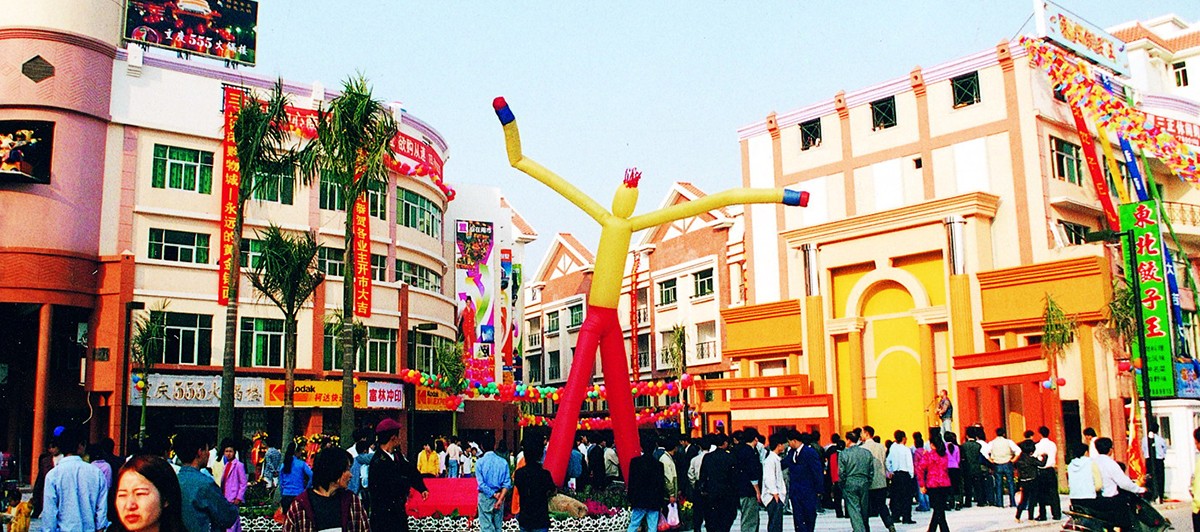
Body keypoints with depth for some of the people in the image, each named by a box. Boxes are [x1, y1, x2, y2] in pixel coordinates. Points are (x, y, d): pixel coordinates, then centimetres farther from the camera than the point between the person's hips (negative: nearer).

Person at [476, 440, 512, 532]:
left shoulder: (480, 462, -7)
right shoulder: (503, 462, 0)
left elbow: (481, 483, -12)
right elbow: (507, 484, -6)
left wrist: (494, 495, -9)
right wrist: (500, 499, -11)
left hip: (485, 496, -3)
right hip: (500, 496, 3)